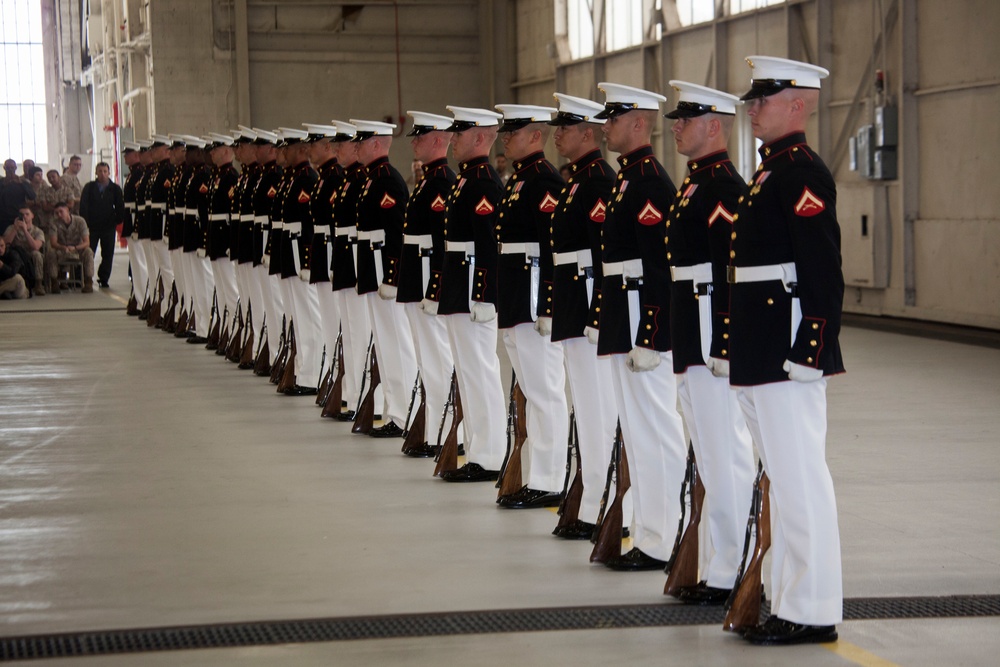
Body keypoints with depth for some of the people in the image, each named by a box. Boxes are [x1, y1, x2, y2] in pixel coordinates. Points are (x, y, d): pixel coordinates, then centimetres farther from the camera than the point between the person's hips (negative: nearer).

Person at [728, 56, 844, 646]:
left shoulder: (801, 172, -14)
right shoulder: (773, 171, 17)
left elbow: (824, 270, -20)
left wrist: (809, 351, -23)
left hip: (789, 354, -10)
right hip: (763, 355, 10)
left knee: (800, 480, -5)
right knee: (787, 479, 14)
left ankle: (812, 613, 0)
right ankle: (794, 600, 21)